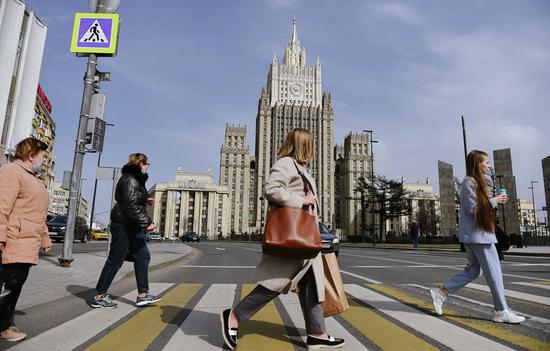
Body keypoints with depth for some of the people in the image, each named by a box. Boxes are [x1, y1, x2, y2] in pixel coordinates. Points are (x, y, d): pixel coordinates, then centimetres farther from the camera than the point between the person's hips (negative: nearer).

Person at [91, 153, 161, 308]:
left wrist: (146, 200, 13)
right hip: (124, 225, -11)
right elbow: (130, 205, -23)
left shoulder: (136, 179, 16)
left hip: (132, 226, 11)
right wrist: (146, 222, -23)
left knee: (143, 256, 9)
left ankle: (143, 295, 13)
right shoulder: (130, 180, -15)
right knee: (115, 260, -2)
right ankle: (99, 297, 11)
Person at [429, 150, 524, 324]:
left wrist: (494, 200, 8)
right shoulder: (469, 182, -13)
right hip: (477, 233, -10)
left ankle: (441, 293, 14)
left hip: (475, 233, 10)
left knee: (473, 270, 12)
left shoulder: (476, 182, 17)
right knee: (493, 271, -2)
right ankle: (501, 311, 9)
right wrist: (494, 201, -8)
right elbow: (472, 208, -18)